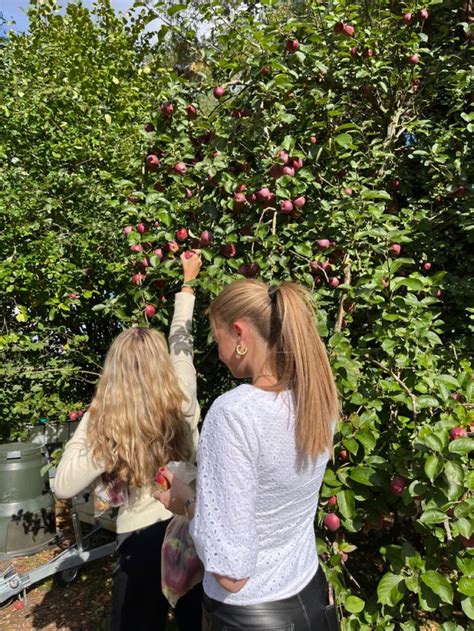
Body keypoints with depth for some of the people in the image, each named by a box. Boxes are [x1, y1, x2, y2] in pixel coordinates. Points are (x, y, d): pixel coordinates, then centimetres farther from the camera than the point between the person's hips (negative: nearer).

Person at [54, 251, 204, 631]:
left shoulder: (104, 420, -17)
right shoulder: (183, 400, -10)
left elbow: (64, 486, -11)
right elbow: (182, 341, 5)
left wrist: (88, 427, -5)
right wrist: (188, 283, 18)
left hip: (142, 538, -2)